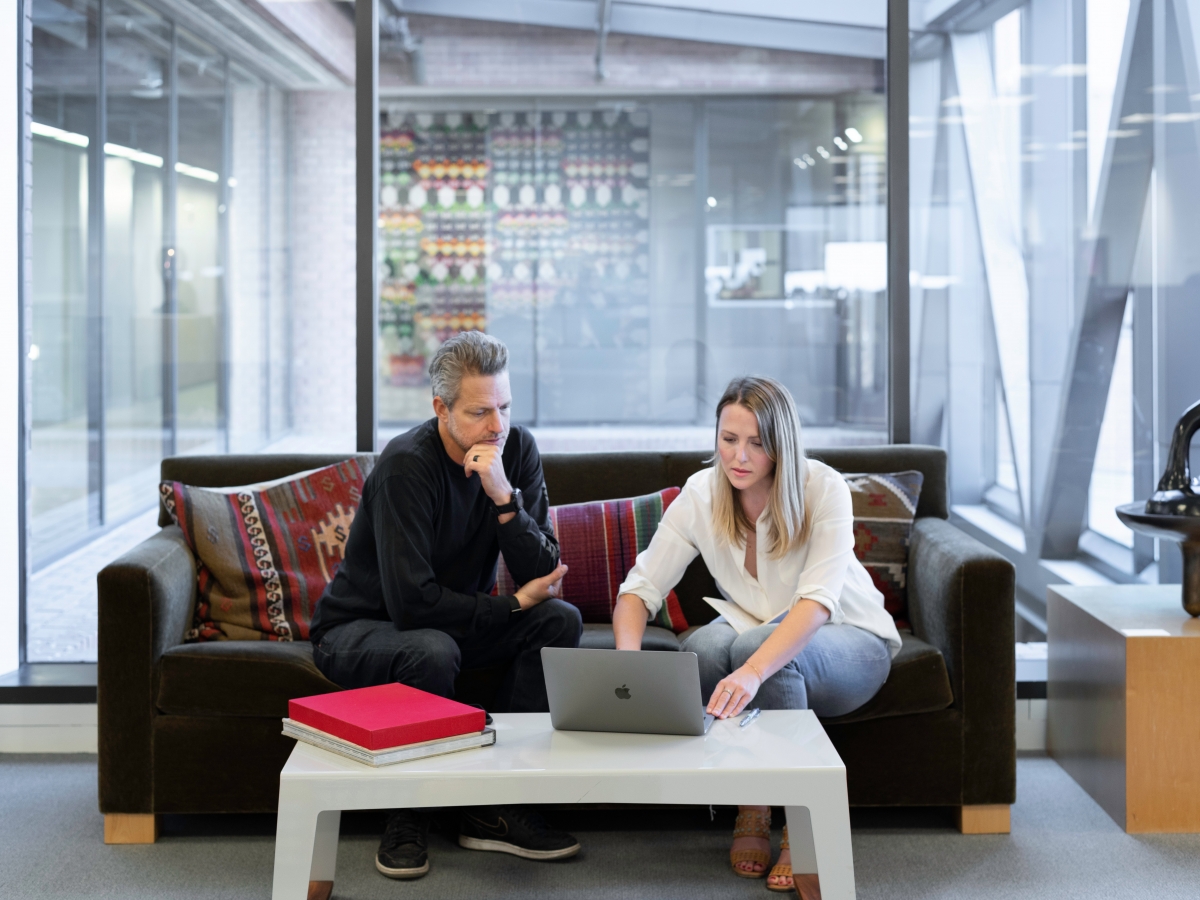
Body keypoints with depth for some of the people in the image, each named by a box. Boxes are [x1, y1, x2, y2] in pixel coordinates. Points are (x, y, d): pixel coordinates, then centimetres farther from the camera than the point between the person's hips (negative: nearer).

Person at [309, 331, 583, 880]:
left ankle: (493, 807, -10)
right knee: (433, 651, -37)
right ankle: (407, 816, -14)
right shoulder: (407, 465, -26)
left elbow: (544, 576, -15)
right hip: (359, 626, -6)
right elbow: (412, 601, -31)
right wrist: (515, 605, -21)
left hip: (454, 620, 6)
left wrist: (504, 497, -31)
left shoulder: (516, 450, -8)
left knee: (561, 620, -16)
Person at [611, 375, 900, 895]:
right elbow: (639, 588, -14)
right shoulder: (701, 495, -13)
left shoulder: (823, 490, -23)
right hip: (759, 633, 3)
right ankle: (749, 811, -14)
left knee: (757, 647, -36)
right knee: (705, 644, -32)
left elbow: (817, 602, -35)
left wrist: (754, 670, -53)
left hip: (848, 642, -3)